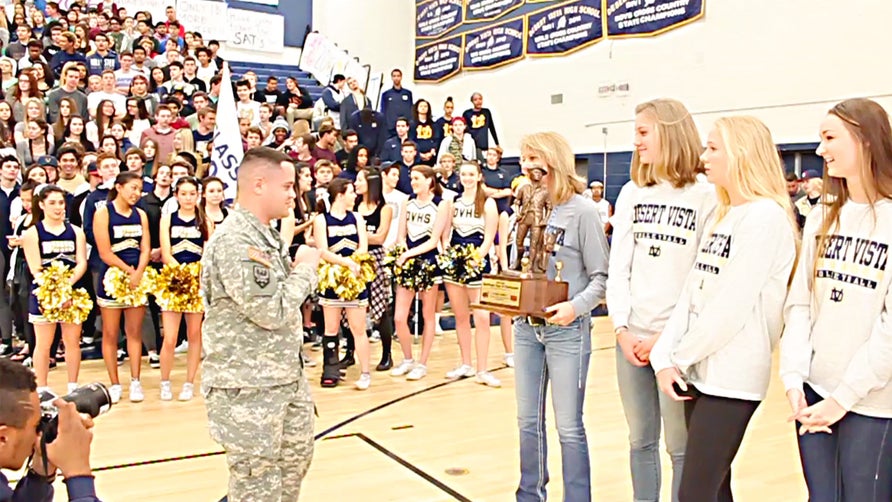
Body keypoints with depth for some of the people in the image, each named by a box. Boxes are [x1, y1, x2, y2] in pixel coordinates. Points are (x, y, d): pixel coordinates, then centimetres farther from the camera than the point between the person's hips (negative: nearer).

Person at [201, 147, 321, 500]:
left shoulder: (264, 236, 11)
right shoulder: (234, 240, -22)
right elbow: (272, 311, -24)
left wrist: (301, 269, 1)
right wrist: (306, 269, -11)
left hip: (285, 380, 10)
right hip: (247, 390, -10)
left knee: (294, 462, 22)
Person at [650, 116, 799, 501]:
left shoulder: (765, 216, -13)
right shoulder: (720, 216, 15)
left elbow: (733, 306, -18)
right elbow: (691, 292, 9)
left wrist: (681, 355, -8)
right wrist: (665, 357, -1)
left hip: (731, 378, -8)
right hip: (697, 371, 8)